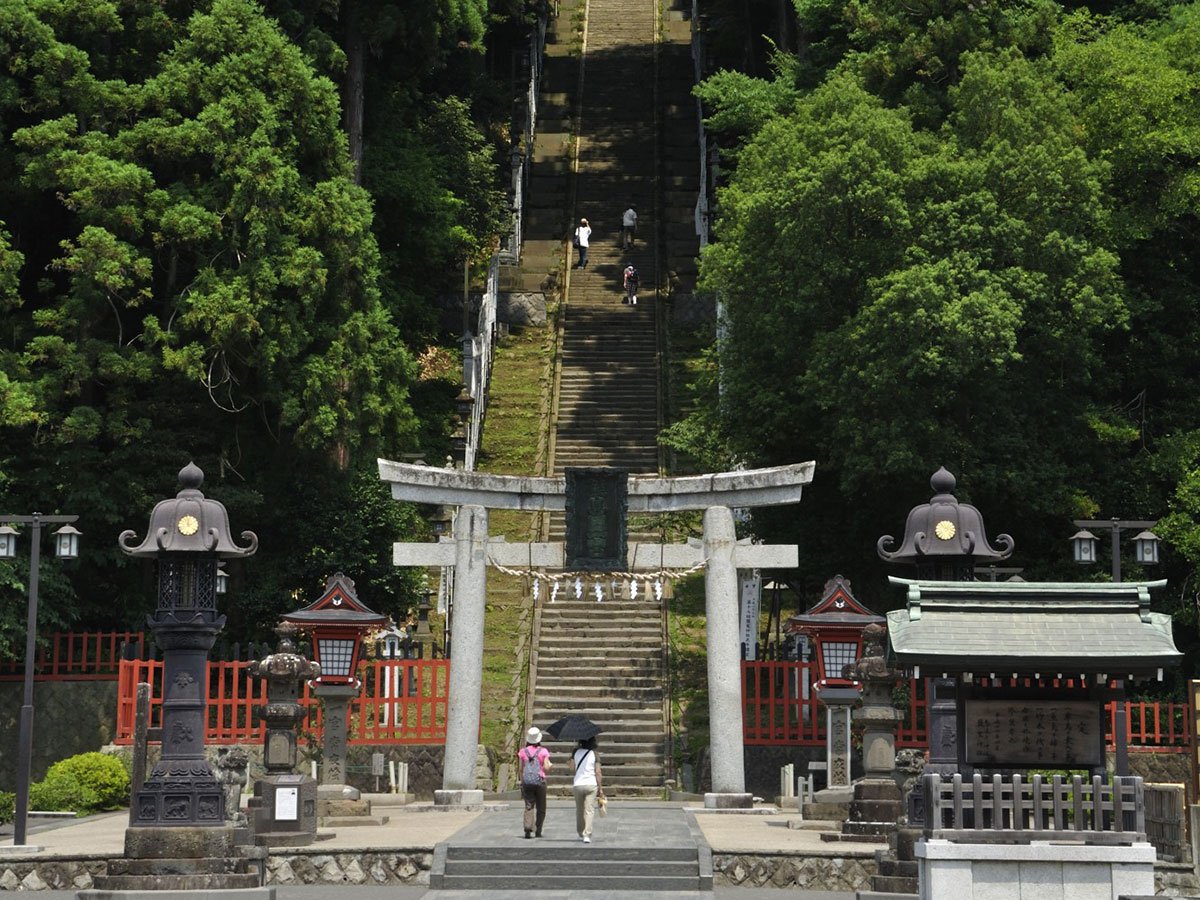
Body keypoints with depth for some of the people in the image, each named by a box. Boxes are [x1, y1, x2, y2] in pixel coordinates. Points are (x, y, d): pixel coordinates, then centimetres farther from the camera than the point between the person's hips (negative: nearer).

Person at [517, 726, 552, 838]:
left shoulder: (523, 751, 3)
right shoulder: (543, 751, -3)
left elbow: (520, 769, 4)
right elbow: (546, 768, -8)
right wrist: (551, 766, 15)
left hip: (526, 782, 1)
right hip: (539, 781, -1)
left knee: (529, 806, 1)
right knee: (540, 808, 11)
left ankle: (528, 827, -18)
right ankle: (538, 831, 11)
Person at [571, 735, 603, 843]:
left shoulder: (576, 752, 3)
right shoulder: (594, 754, -4)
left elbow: (572, 768, 3)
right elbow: (598, 772, -5)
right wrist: (600, 788, 0)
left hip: (577, 785, 3)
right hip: (591, 784, -2)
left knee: (579, 810, 16)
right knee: (589, 810, -4)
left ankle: (581, 834, 27)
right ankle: (587, 835, -15)